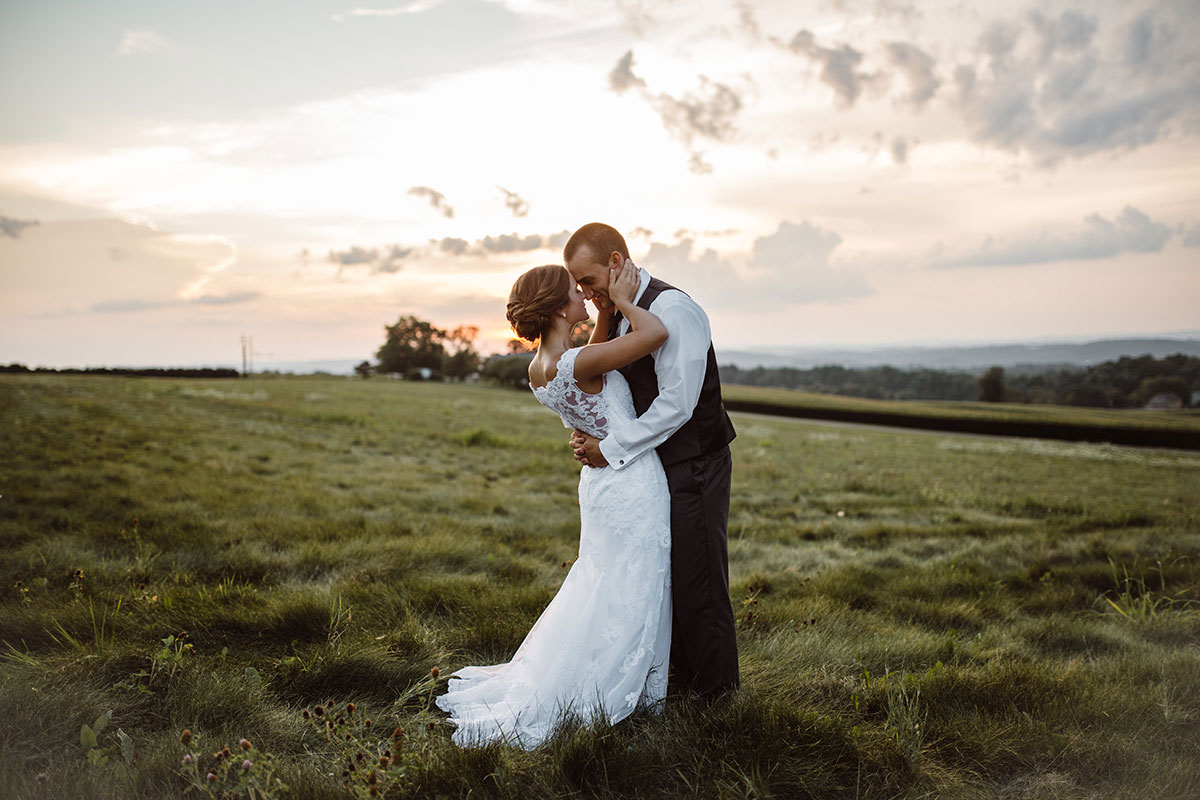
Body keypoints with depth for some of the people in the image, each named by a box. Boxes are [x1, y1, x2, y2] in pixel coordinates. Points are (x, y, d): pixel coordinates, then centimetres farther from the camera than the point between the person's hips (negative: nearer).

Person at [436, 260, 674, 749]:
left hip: (601, 477, 9)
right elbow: (655, 335, -29)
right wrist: (622, 301, -13)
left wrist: (611, 306, 7)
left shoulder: (539, 367, 0)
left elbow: (598, 355, 18)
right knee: (627, 598, 6)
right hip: (631, 482, -9)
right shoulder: (575, 364, -27)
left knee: (597, 589, 23)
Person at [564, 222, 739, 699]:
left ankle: (715, 691, 17)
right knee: (662, 577, 16)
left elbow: (676, 404, -25)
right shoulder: (619, 315, 9)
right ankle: (680, 676, 33)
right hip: (656, 466, 9)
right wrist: (589, 434, -2)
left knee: (697, 580, 0)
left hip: (693, 468, -9)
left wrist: (611, 449, -19)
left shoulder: (671, 309, -20)